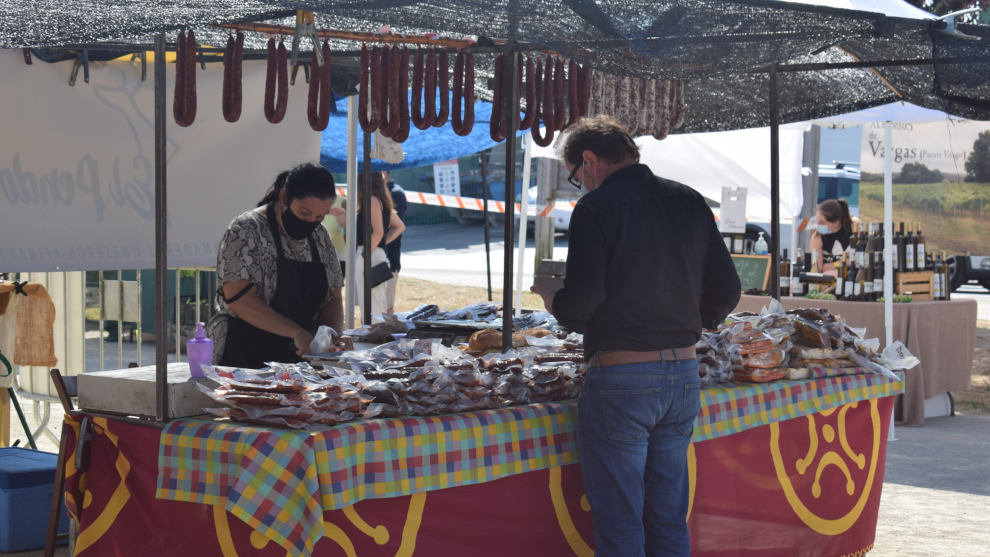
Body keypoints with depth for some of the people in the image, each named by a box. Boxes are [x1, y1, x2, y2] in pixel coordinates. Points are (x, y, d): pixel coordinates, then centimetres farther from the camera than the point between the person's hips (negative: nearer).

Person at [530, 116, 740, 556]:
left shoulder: (597, 208, -10)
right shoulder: (690, 202, 8)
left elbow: (582, 298, -20)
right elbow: (726, 291, 8)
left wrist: (553, 303, 2)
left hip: (620, 379, -6)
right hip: (683, 375, 6)